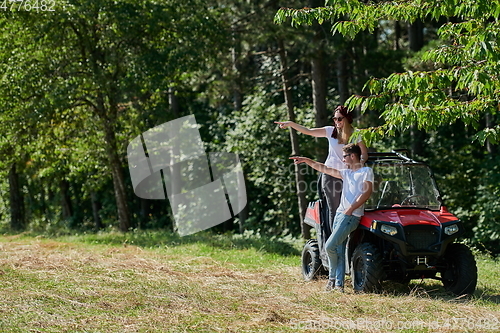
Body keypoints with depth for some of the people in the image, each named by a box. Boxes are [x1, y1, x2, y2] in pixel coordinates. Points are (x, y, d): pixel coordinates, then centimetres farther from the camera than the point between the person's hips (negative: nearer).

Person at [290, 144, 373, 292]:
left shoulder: (366, 171, -1)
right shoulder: (346, 173, 22)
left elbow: (367, 191, -13)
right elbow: (324, 169, 24)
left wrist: (351, 208, -16)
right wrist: (306, 160, 19)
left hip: (351, 216, -8)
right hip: (340, 213, 8)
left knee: (330, 246, -14)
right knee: (338, 250, 3)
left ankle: (333, 277, 6)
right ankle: (338, 283, 3)